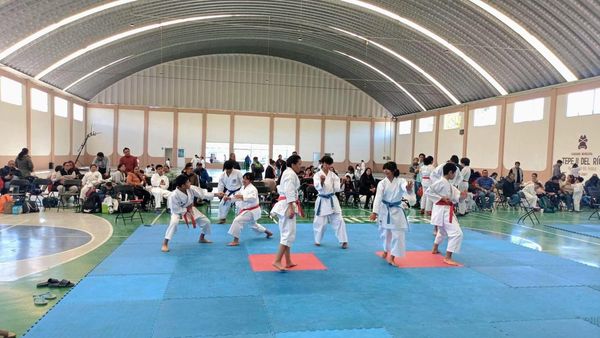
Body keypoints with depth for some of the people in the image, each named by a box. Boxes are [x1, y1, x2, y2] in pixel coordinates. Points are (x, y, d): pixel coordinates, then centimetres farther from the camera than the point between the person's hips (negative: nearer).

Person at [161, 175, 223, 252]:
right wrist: (186, 209, -21)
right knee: (174, 223, -38)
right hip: (178, 212, -6)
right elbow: (175, 210, -27)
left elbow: (202, 193, -10)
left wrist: (215, 194, -15)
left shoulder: (191, 188, -19)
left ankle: (201, 238, 33)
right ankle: (165, 244, -24)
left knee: (206, 221, 6)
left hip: (190, 210, 6)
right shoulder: (174, 195, -34)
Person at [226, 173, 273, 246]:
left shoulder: (252, 189, -22)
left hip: (252, 211, -11)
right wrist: (229, 198, -4)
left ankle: (236, 240, -17)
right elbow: (237, 196, 12)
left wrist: (242, 197, -47)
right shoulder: (243, 188, 8)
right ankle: (268, 232, 49)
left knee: (237, 220, -22)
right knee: (254, 224, 28)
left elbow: (253, 198, -38)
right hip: (246, 210, 11)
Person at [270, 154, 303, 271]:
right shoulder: (291, 174, -12)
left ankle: (288, 261, 18)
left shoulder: (287, 173, 19)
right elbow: (289, 192, -21)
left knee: (287, 233, 13)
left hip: (283, 205, 11)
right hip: (287, 205, -11)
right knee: (289, 234, -12)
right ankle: (277, 261, -15)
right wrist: (291, 208, -26)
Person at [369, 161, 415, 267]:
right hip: (384, 210, 1)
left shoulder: (401, 181, -11)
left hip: (396, 211, -1)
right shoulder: (382, 183, -8)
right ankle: (386, 251, 42)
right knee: (385, 233, 15)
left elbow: (405, 188, -32)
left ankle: (392, 257, 9)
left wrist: (409, 189, -58)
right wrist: (375, 212, -26)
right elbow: (378, 197, -16)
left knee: (398, 234, -4)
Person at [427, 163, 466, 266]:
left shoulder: (449, 184, 12)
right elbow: (429, 192, -20)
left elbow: (454, 196, 10)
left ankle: (435, 249, 50)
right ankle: (448, 258, -14)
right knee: (456, 233, -15)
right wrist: (442, 198, -21)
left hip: (447, 210, 10)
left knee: (443, 231, 30)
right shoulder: (441, 182, -17)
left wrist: (461, 195, -10)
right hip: (442, 210, -10)